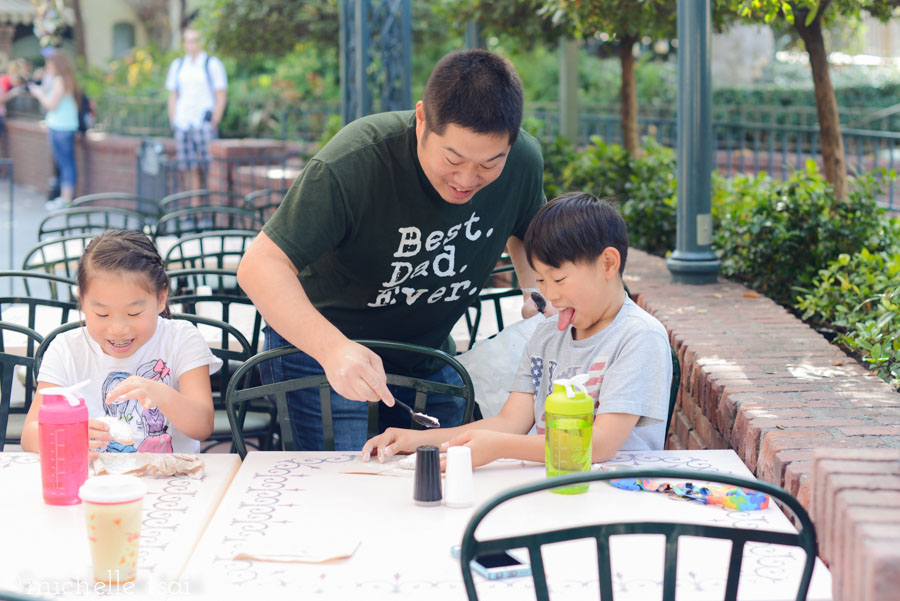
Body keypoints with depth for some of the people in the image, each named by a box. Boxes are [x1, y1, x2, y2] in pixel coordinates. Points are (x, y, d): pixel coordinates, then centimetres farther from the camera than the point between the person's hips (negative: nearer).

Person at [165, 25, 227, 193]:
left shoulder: (212, 64, 2)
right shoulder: (177, 65, 16)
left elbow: (221, 96, 0)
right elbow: (173, 95, 19)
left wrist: (214, 122, -8)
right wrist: (173, 121, 10)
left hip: (205, 121, -4)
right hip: (183, 122, 4)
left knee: (209, 165, -12)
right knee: (191, 167, 0)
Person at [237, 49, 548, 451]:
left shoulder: (524, 161, -12)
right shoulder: (353, 165, -29)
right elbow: (261, 266, -33)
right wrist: (333, 348, -47)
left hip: (429, 360, 5)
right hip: (319, 349, -5)